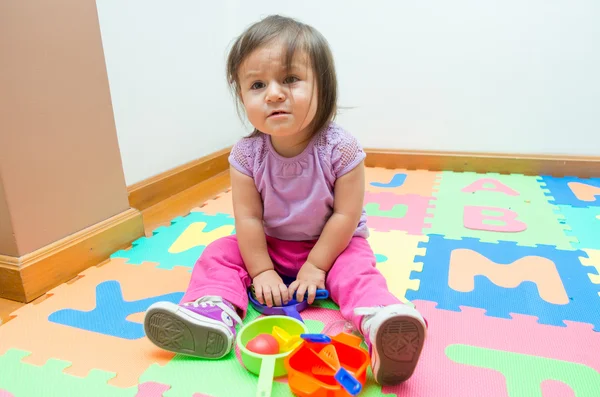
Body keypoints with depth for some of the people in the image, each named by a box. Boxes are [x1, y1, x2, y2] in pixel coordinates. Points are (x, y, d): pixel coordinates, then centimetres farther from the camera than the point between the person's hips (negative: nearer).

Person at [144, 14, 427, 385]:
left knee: (357, 268, -29)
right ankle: (216, 309, -25)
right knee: (221, 253, -9)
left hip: (331, 244, -3)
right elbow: (248, 217, -14)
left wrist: (315, 266, -18)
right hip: (269, 245, 3)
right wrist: (261, 270, -15)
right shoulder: (247, 153, -18)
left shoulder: (340, 148, -25)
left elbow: (346, 216, -20)